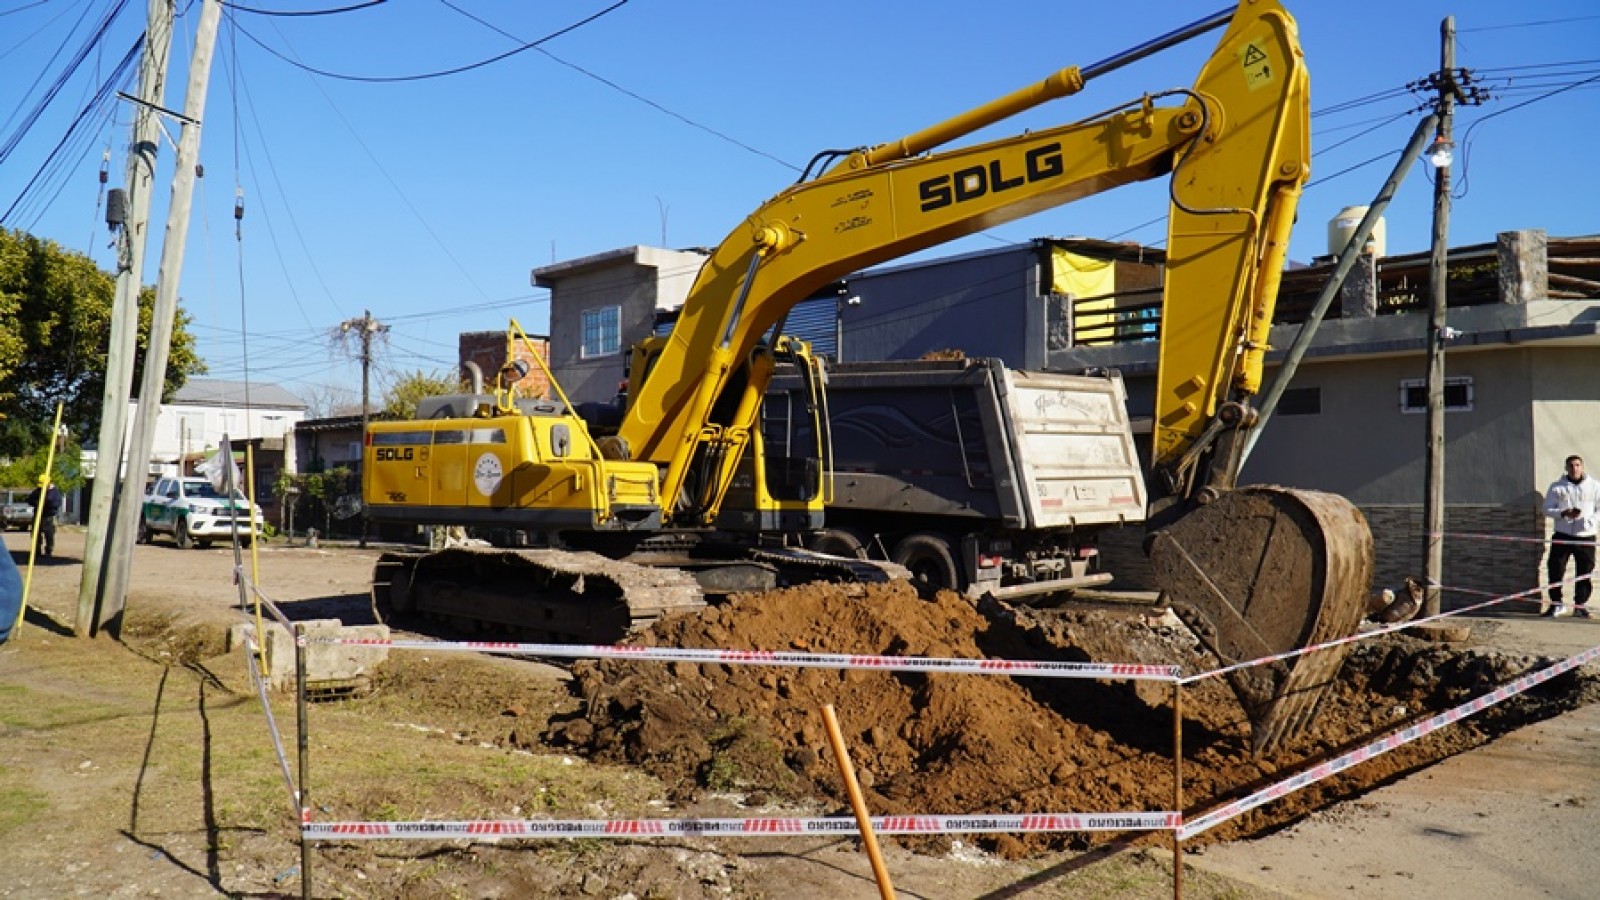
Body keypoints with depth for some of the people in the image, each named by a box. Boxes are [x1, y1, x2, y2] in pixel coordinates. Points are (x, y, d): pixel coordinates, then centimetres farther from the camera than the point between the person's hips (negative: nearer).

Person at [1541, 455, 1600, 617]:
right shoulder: (1556, 486, 6)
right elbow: (1547, 508, 4)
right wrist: (1564, 513, -14)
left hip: (1585, 537, 0)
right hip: (1562, 536, 0)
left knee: (1584, 573, 2)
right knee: (1555, 570, -2)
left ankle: (1580, 605, 15)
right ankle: (1556, 604, 10)